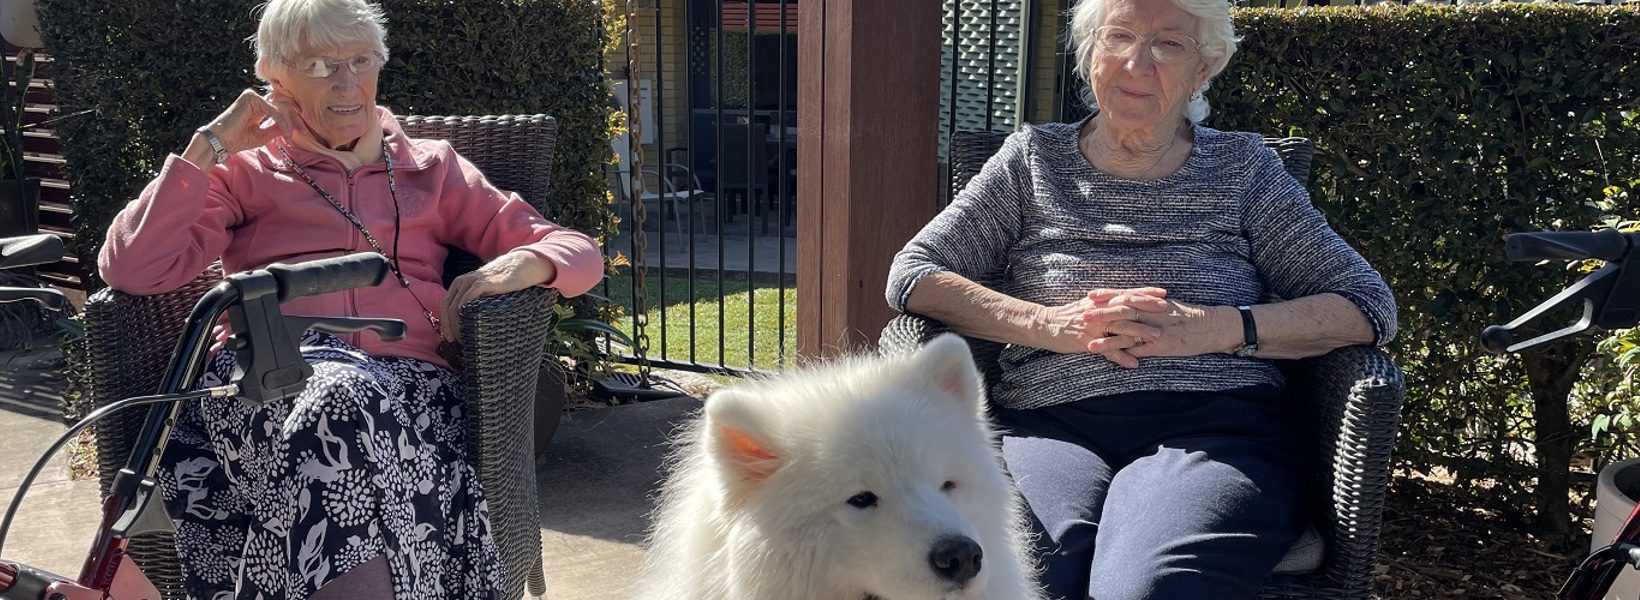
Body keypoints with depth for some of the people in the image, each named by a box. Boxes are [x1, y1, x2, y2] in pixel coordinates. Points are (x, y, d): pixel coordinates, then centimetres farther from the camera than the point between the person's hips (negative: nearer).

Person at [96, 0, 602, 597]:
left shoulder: (432, 168, 25)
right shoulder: (244, 172, 22)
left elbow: (580, 253, 20)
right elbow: (130, 270, 6)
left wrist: (523, 263, -4)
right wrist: (211, 144, 6)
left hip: (406, 375, 1)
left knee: (345, 400, -37)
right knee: (338, 392, -38)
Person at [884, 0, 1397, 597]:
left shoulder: (1241, 168, 17)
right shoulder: (1033, 159, 19)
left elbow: (1368, 306, 9)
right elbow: (912, 274, 10)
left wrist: (1212, 328, -7)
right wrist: (1050, 324, -6)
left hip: (1210, 428, 0)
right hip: (1047, 424, 1)